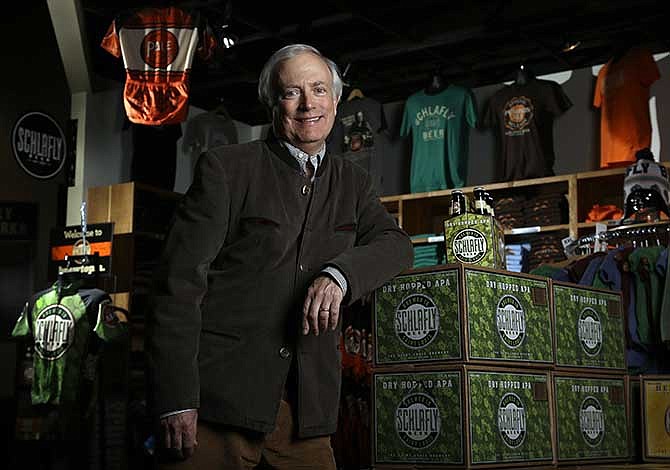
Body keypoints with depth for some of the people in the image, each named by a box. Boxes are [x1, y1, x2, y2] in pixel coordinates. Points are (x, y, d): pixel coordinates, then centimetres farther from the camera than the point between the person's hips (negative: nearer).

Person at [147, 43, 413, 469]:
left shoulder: (352, 183, 16)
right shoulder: (226, 168, -1)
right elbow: (179, 283, -6)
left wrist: (339, 274, -17)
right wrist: (176, 398, -15)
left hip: (306, 403, 4)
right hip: (221, 397, -4)